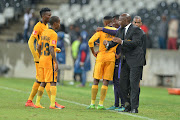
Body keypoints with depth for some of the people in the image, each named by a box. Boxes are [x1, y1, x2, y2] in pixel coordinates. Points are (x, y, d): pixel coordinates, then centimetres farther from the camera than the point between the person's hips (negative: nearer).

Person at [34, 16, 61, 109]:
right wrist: (56, 62, -21)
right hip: (50, 61, -8)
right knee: (53, 82, -6)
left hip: (42, 60, 8)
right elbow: (51, 49, -20)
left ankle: (37, 103, 9)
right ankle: (52, 104, -13)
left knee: (43, 83, 11)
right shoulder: (54, 34, -11)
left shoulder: (44, 32, 14)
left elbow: (38, 47, 17)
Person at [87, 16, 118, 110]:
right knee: (106, 81, 0)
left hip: (101, 56, -1)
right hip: (111, 57, 1)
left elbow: (91, 41, -10)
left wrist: (93, 52, 1)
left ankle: (92, 103, 4)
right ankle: (101, 104, -4)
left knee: (96, 80, 6)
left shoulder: (101, 30, -1)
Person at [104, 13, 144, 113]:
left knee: (133, 84, -10)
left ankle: (134, 108, -9)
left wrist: (122, 42, -30)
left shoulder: (136, 30, -9)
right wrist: (108, 44, -8)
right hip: (125, 61, 8)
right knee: (123, 84, 6)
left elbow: (135, 43, -20)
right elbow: (114, 41, 14)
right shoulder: (120, 31, 14)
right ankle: (128, 106, 15)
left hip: (135, 61, -8)